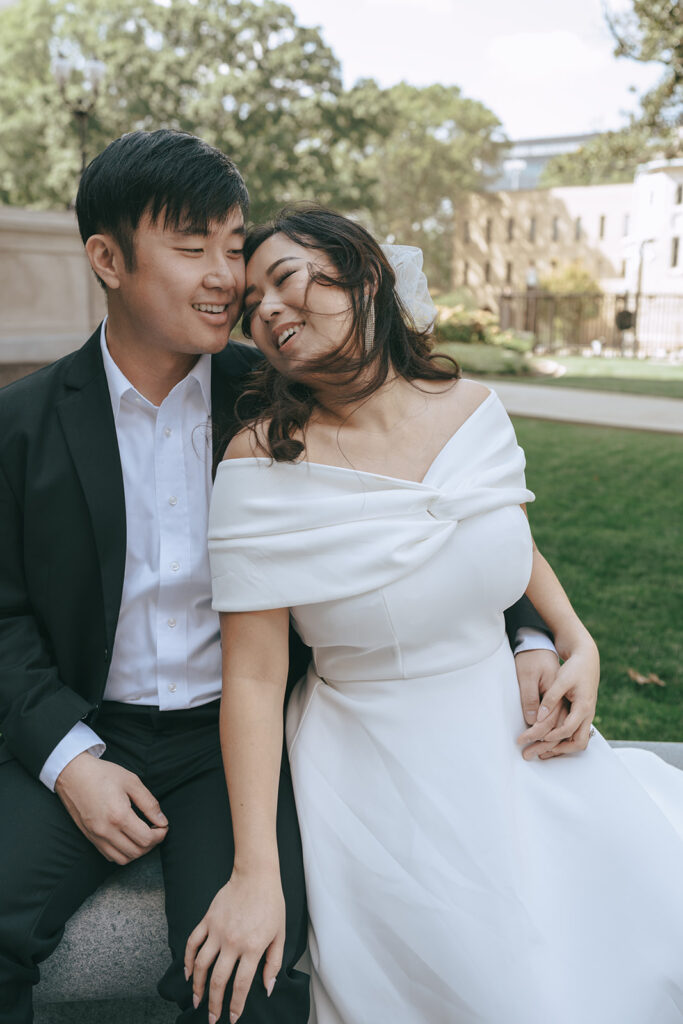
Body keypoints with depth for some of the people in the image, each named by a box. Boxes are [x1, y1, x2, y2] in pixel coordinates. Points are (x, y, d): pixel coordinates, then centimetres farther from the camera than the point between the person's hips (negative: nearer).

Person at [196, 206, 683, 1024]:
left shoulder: (473, 410, -3)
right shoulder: (261, 462, -16)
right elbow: (253, 676, -16)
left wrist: (580, 645, 1)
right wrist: (255, 873, -17)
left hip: (511, 734, 5)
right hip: (379, 771, -4)